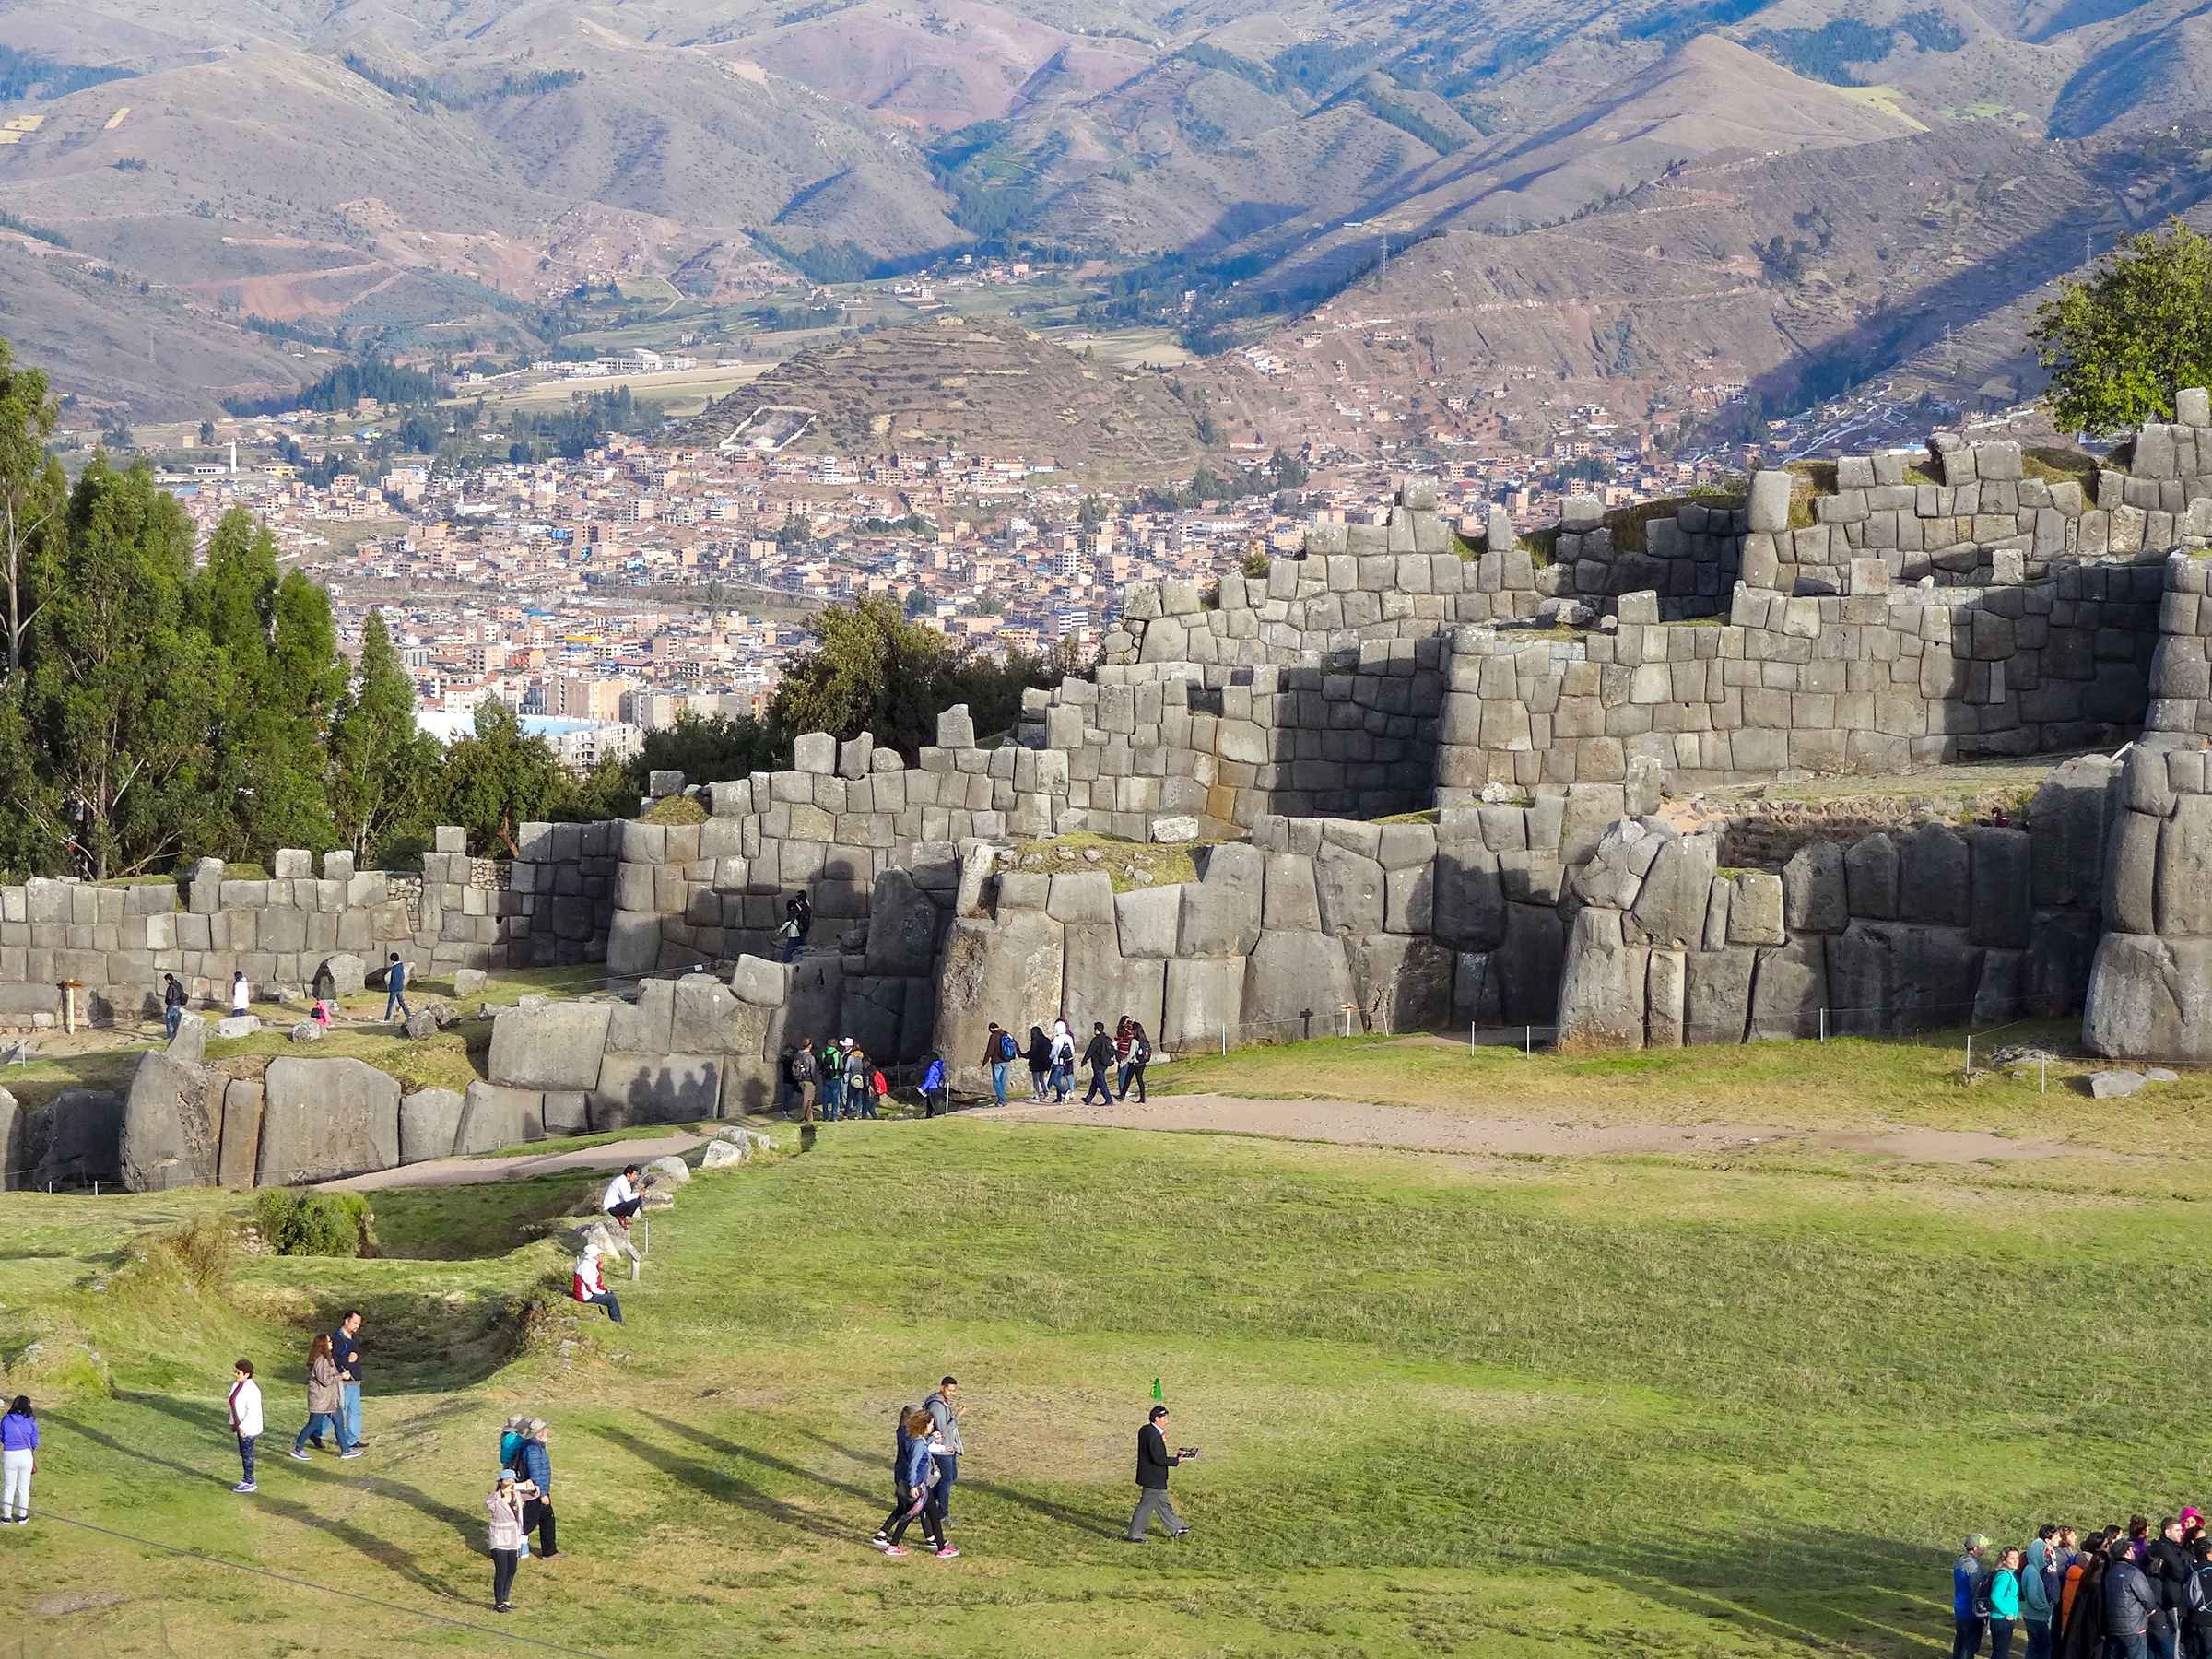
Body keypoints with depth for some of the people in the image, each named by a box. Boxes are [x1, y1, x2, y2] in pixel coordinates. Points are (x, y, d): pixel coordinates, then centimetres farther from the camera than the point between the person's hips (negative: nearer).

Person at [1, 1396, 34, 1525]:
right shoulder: (31, 1421, -4)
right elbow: (34, 1444, 2)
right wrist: (35, 1463, 14)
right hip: (25, 1455, 0)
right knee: (23, 1487, 14)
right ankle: (22, 1516, 23)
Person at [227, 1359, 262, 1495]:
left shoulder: (251, 1389, -23)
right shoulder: (237, 1385, 5)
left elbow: (252, 1411, -24)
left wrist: (243, 1426, -23)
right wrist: (233, 1422, 16)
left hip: (249, 1428, -9)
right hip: (241, 1426, 9)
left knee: (247, 1454, -1)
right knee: (243, 1454, 15)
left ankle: (249, 1483, 8)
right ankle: (248, 1481, 25)